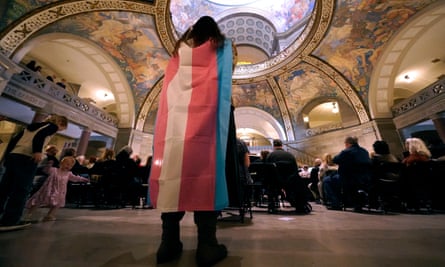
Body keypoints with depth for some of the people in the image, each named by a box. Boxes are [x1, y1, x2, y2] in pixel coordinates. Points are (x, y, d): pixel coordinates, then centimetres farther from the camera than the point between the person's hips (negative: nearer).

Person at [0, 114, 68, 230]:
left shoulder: (33, 125, 27)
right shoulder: (52, 126, 3)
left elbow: (14, 139, 22)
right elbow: (39, 136, -17)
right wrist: (38, 152, -22)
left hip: (13, 156, 8)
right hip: (27, 159, -8)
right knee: (21, 190, -4)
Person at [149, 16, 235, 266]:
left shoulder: (180, 50, 29)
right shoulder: (222, 47, 22)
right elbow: (225, 77, 23)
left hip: (174, 119, 4)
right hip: (205, 119, -3)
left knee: (172, 172, 0)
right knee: (204, 173, -8)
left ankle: (169, 242, 5)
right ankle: (206, 245, -4)